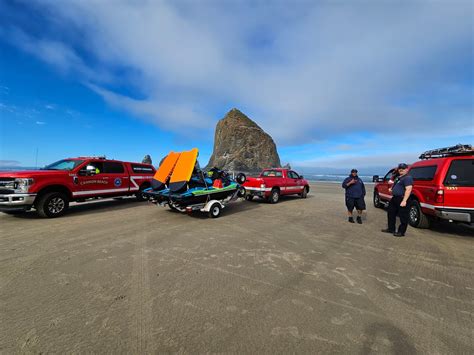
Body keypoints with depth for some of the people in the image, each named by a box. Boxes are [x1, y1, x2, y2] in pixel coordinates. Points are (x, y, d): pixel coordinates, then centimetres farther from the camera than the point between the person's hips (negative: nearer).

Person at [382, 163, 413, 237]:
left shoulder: (407, 178, -13)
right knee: (391, 213, 16)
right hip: (394, 198, 10)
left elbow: (408, 190, -23)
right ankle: (391, 229, 28)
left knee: (403, 216, 1)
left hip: (402, 199, -10)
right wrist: (391, 189, 12)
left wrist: (404, 201, -28)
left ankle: (401, 232, 10)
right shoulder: (398, 177, 17)